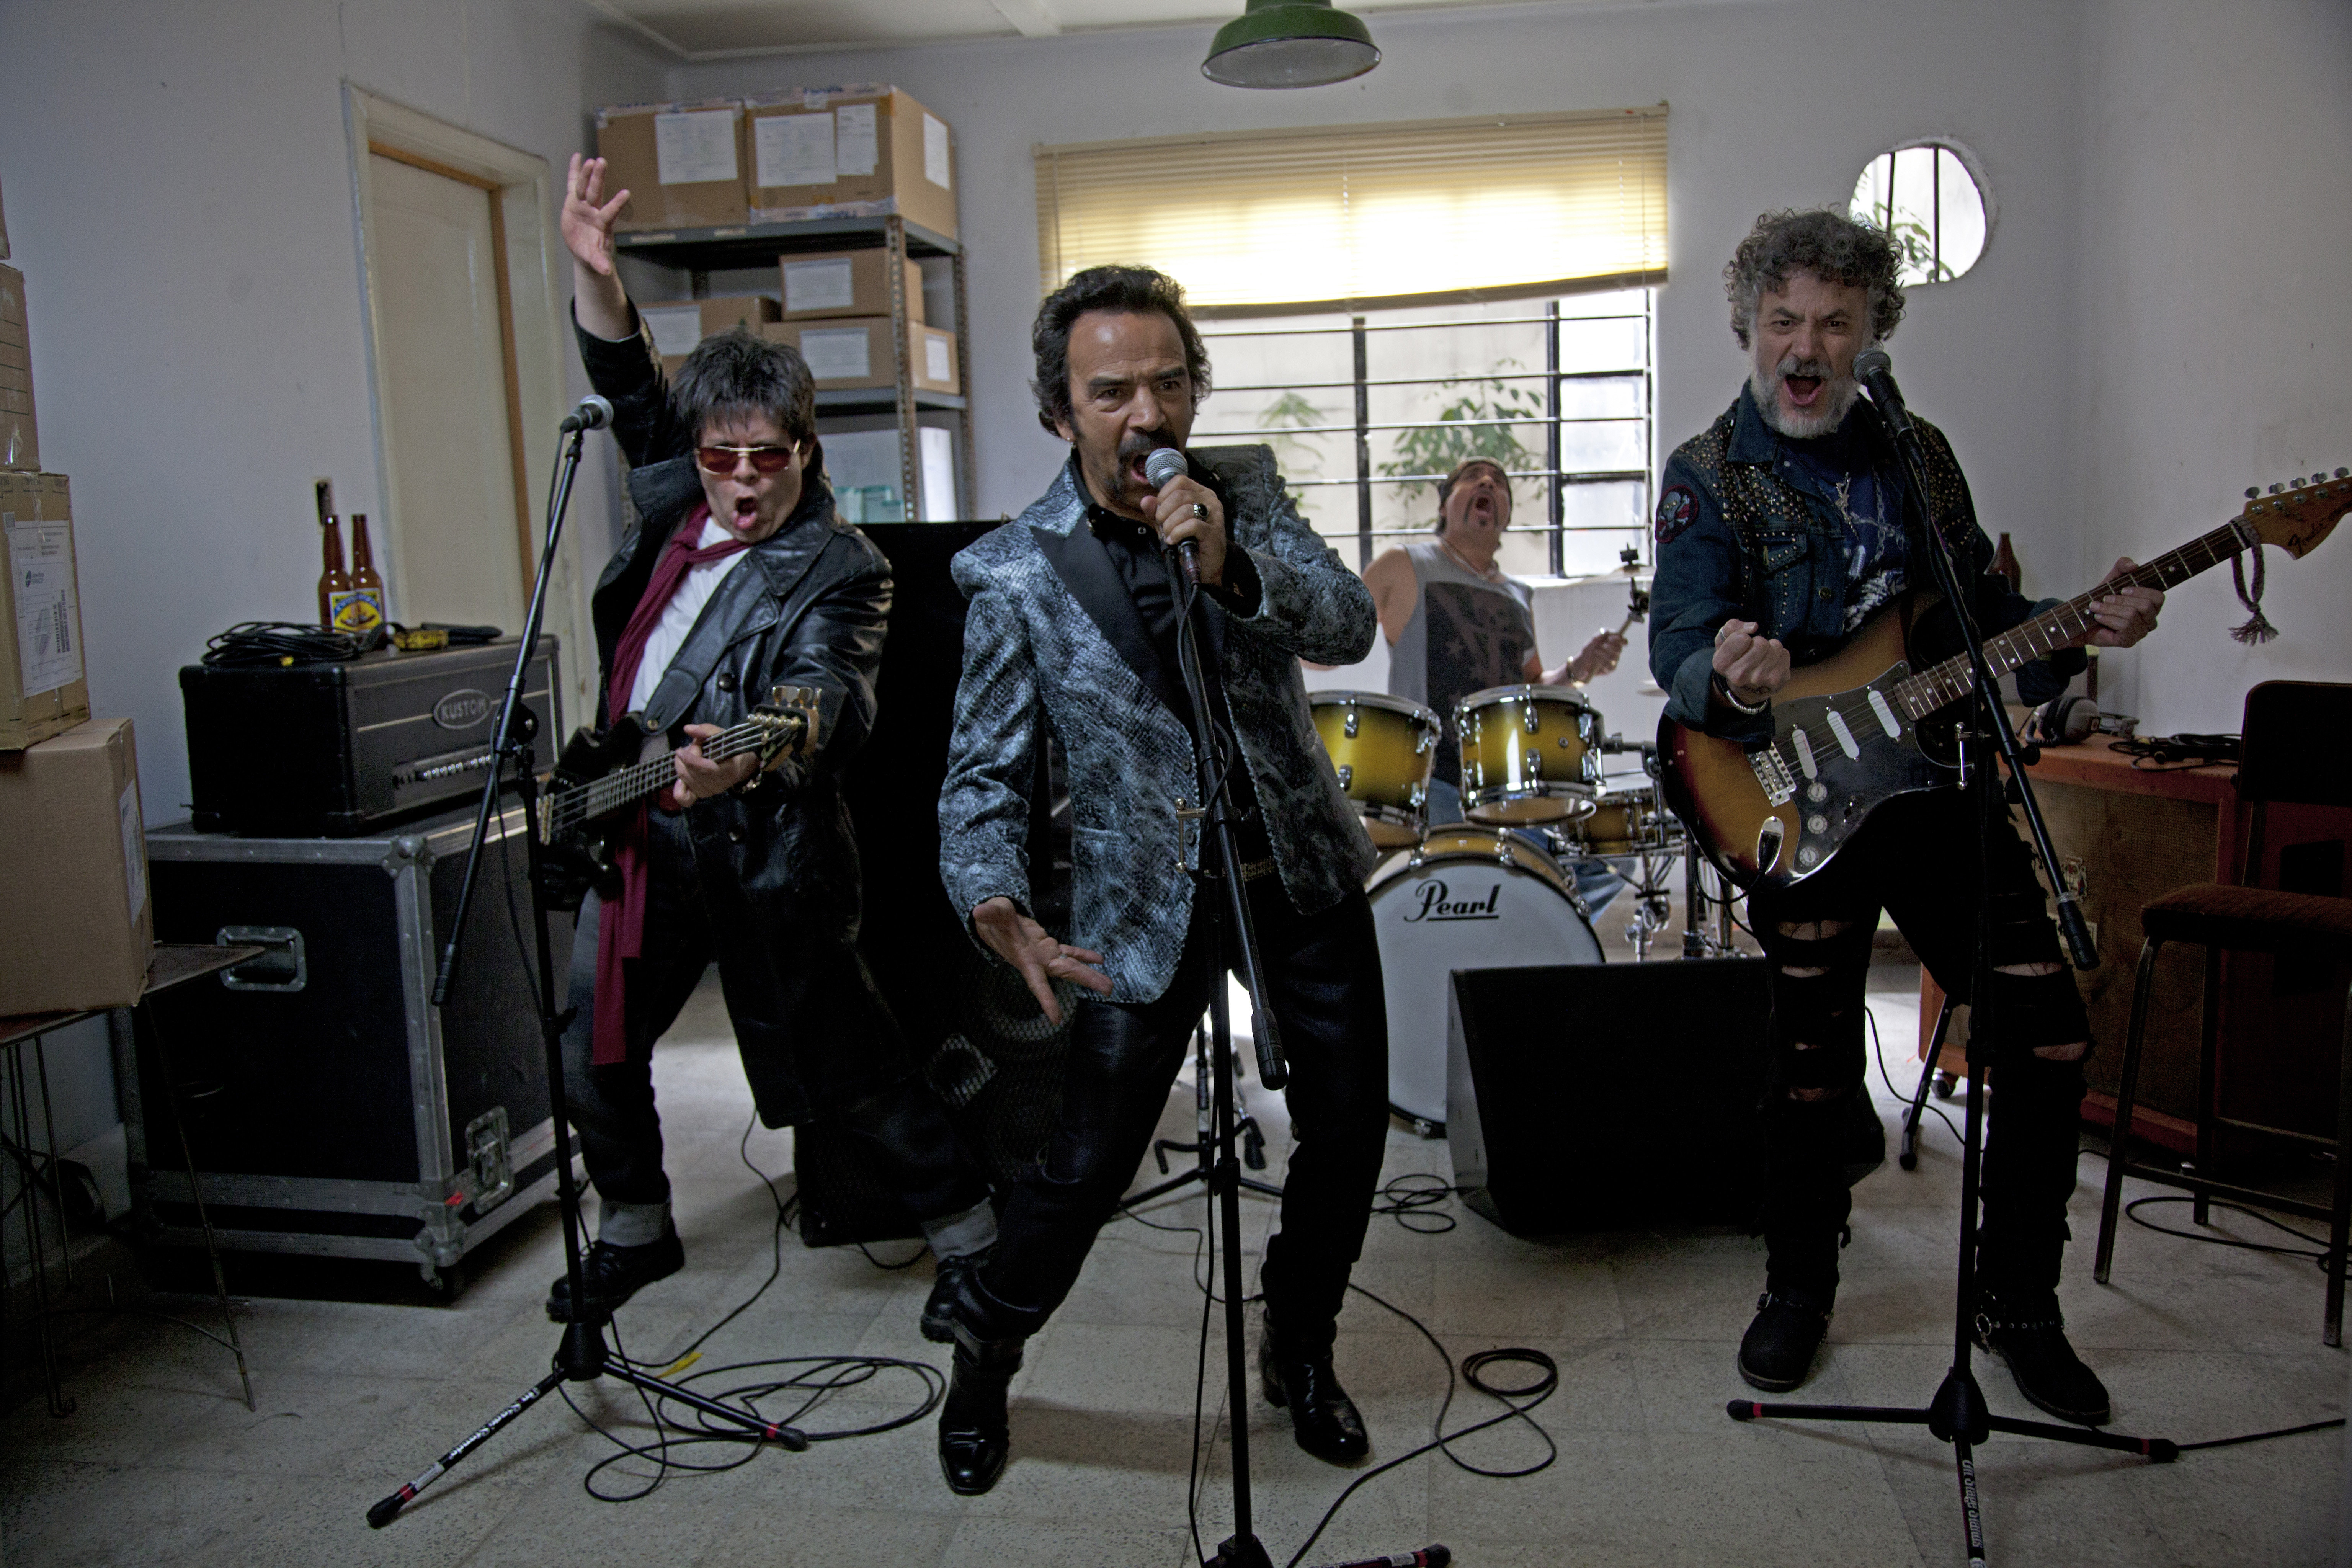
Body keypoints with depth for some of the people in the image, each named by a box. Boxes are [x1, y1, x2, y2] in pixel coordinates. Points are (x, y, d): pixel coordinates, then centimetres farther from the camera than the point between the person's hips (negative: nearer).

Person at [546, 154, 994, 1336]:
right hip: (639, 834, 7)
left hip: (759, 855, -7)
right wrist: (594, 273, 4)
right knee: (592, 1054, 15)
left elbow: (828, 688, -32)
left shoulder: (839, 570, -14)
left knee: (847, 1068, 2)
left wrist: (753, 751, -53)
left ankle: (969, 1233, 21)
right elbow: (631, 390, 19)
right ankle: (635, 1230, 39)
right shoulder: (680, 503, 6)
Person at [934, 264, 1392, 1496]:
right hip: (1145, 899, -3)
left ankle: (1298, 1348, 37)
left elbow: (1348, 626, -13)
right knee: (1086, 1164, -1)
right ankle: (982, 1361, 29)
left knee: (1350, 1125, 10)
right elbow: (984, 776, -9)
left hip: (1300, 865, 4)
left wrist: (1230, 565, -31)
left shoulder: (1244, 487, -1)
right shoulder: (1012, 571, -11)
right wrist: (997, 906, -28)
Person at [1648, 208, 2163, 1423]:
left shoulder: (1917, 454, 10)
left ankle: (2017, 1301, 21)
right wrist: (1730, 683, -39)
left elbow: (1986, 617, 16)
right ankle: (1798, 1289, 27)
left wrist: (2080, 630, -4)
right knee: (1813, 1062, 2)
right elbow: (1679, 652, -16)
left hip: (1943, 780, 4)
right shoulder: (1706, 477, -4)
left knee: (2048, 1036, 1)